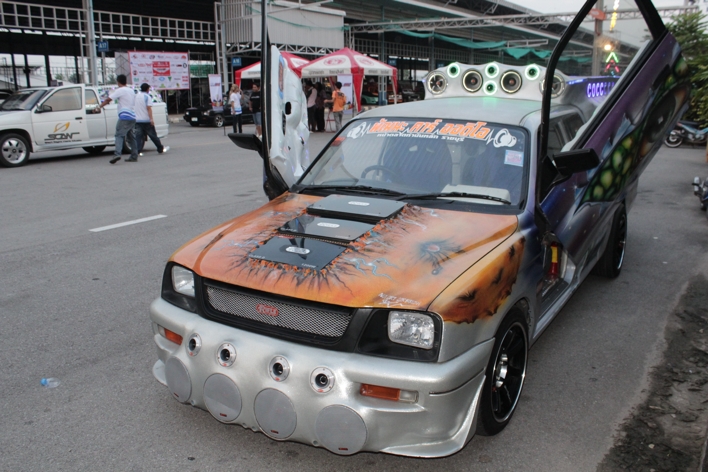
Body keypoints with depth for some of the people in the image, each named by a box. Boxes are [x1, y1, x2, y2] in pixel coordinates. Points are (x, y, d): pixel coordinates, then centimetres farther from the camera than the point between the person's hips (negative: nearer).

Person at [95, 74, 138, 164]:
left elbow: (108, 99, -8)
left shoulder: (119, 90, -4)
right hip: (132, 117, 7)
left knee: (119, 135, -14)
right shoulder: (131, 91, 18)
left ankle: (117, 154, -30)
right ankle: (134, 156, 13)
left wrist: (99, 107, 1)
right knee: (131, 136, 13)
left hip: (124, 117, -7)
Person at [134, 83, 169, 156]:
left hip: (137, 120, 6)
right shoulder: (147, 96, -7)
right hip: (146, 120, -6)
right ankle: (161, 149, 13)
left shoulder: (137, 96, 15)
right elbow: (149, 108, -16)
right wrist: (151, 119, -20)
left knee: (138, 136, 0)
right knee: (153, 135, 3)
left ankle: (138, 151, -9)